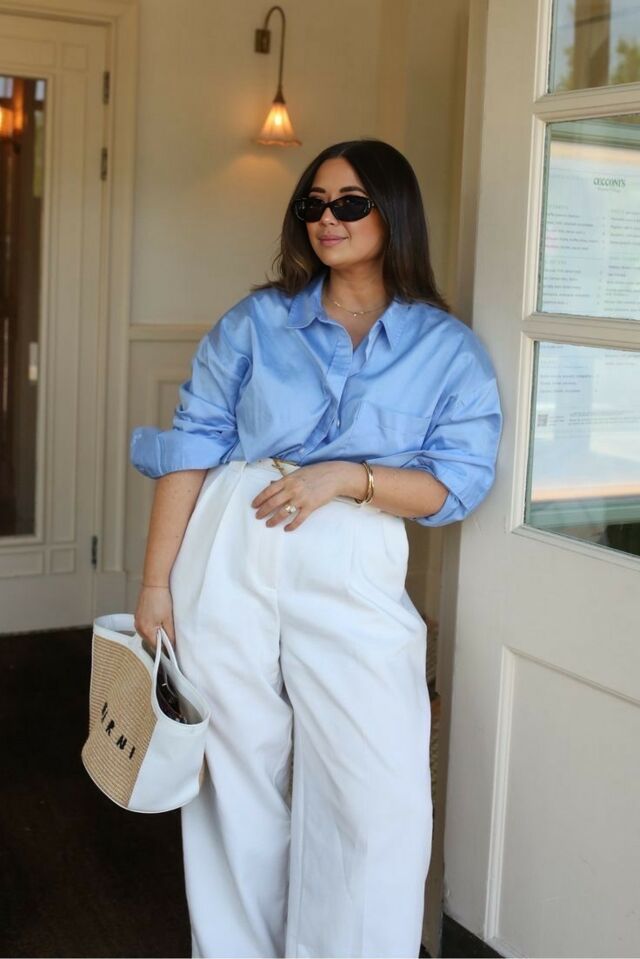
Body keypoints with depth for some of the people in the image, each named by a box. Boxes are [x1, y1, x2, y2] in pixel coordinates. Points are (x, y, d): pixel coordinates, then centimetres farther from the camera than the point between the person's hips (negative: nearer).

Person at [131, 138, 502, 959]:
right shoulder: (258, 320, 9)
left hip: (353, 578, -1)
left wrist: (348, 476, -16)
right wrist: (156, 581, -4)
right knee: (236, 783, 8)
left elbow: (458, 483, 0)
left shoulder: (449, 349, 6)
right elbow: (192, 445, 3)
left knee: (383, 801, -7)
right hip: (231, 556, 1)